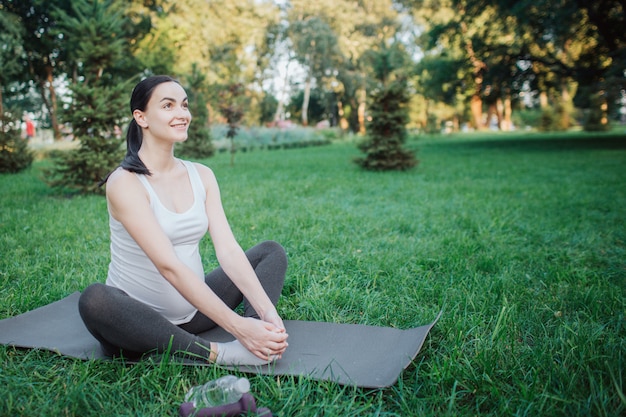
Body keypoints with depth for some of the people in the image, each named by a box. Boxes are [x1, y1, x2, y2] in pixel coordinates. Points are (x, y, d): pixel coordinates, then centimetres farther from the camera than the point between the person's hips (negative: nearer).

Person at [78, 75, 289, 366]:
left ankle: (253, 345, -27)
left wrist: (267, 311, -23)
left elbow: (228, 249, -8)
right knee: (94, 300, -37)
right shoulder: (125, 183, -16)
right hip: (138, 319, -6)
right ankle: (217, 353, -30)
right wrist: (237, 326, -33)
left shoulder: (202, 176, 3)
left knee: (272, 252, 0)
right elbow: (169, 266, -27)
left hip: (193, 309, 6)